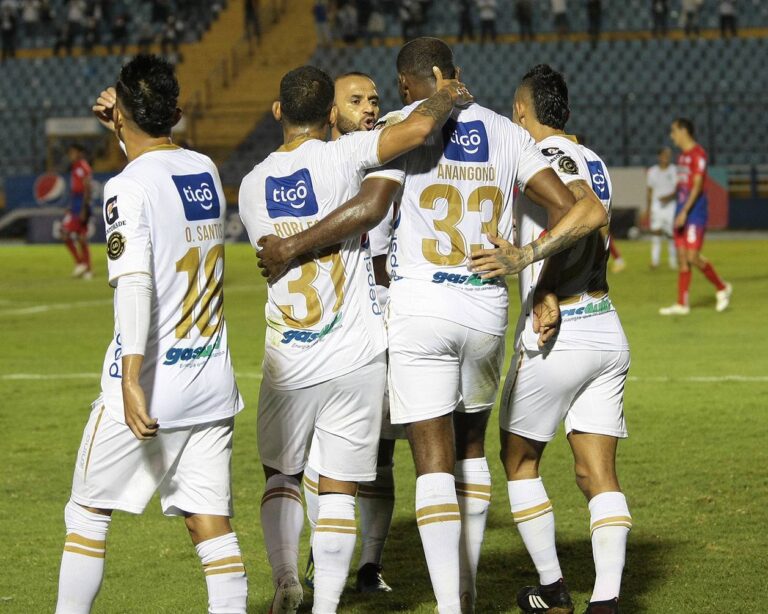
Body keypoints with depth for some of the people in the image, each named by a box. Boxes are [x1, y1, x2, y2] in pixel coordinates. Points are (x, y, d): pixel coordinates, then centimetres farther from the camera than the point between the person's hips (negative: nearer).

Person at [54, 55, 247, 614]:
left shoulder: (129, 188, -13)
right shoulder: (206, 170, 8)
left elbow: (135, 284, -23)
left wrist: (132, 381, -27)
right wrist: (128, 133, 29)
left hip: (150, 383, -6)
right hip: (212, 382, 6)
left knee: (87, 513, 9)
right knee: (211, 522, 4)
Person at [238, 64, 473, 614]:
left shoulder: (251, 186, 5)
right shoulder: (339, 159, -11)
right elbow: (418, 127, -24)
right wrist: (446, 95, -3)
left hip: (287, 362, 3)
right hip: (356, 357, -3)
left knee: (281, 472, 21)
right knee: (339, 487, 5)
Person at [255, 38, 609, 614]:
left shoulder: (404, 126, -3)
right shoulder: (505, 133, 10)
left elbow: (370, 207, -16)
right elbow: (572, 211, 4)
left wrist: (290, 246, -7)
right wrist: (529, 256, 16)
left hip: (420, 307, -4)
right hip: (488, 308, 4)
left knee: (434, 462, -4)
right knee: (471, 449, 21)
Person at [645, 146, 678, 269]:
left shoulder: (674, 171, -1)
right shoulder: (652, 172, 9)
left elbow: (677, 190, -6)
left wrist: (669, 197, -24)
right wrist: (647, 209, 14)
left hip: (670, 206, -2)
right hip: (656, 206, 2)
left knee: (671, 235, -1)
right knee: (656, 231, -13)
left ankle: (673, 262, 13)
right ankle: (654, 261, -13)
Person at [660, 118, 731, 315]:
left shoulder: (698, 154, -12)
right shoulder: (682, 156, 16)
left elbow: (697, 186, -18)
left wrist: (684, 212, -22)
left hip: (695, 212, -9)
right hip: (682, 212, 9)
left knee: (693, 256, -13)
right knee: (682, 257, 5)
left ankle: (722, 288, 6)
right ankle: (682, 304, 5)